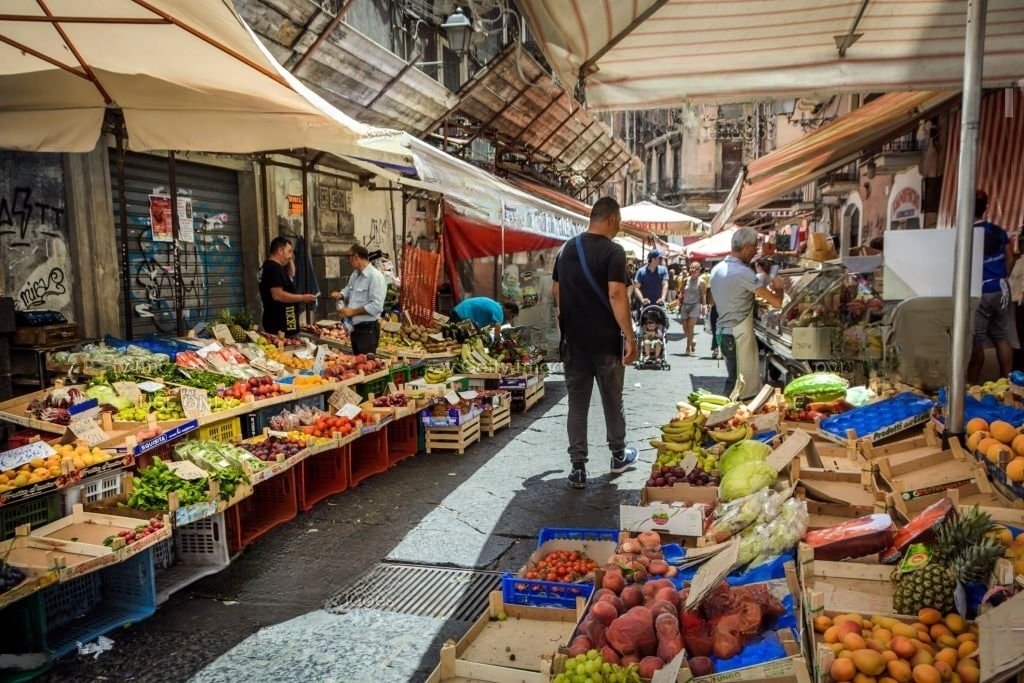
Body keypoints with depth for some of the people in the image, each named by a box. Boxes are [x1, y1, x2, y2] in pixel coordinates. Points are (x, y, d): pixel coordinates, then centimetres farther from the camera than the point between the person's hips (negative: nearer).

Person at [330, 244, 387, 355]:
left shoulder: (375, 276, -18)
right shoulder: (354, 275, 11)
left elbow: (376, 306, -25)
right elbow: (348, 290, 28)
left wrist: (352, 311, -19)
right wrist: (340, 295, 4)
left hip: (368, 329, -9)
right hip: (355, 328, 9)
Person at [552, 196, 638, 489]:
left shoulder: (567, 249, 8)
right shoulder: (612, 251, -12)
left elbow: (555, 292, 15)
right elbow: (616, 296, -20)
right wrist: (629, 338, -17)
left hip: (574, 339, 4)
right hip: (606, 339, -4)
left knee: (577, 403, 6)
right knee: (612, 401, 13)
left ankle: (578, 468, 6)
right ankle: (618, 456, 30)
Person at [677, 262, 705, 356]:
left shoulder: (701, 282, -1)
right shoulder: (685, 280, 7)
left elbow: (702, 296, 2)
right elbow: (681, 293, 12)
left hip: (695, 305, -4)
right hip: (685, 305, 4)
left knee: (690, 326, -15)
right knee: (685, 328, 5)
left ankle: (688, 348, -6)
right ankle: (692, 341, 34)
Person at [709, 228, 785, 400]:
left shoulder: (717, 269, 8)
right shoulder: (743, 272, -18)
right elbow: (776, 302, -18)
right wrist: (778, 289, 4)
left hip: (724, 332, 9)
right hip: (739, 335, -9)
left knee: (733, 382, 16)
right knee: (746, 387, -3)